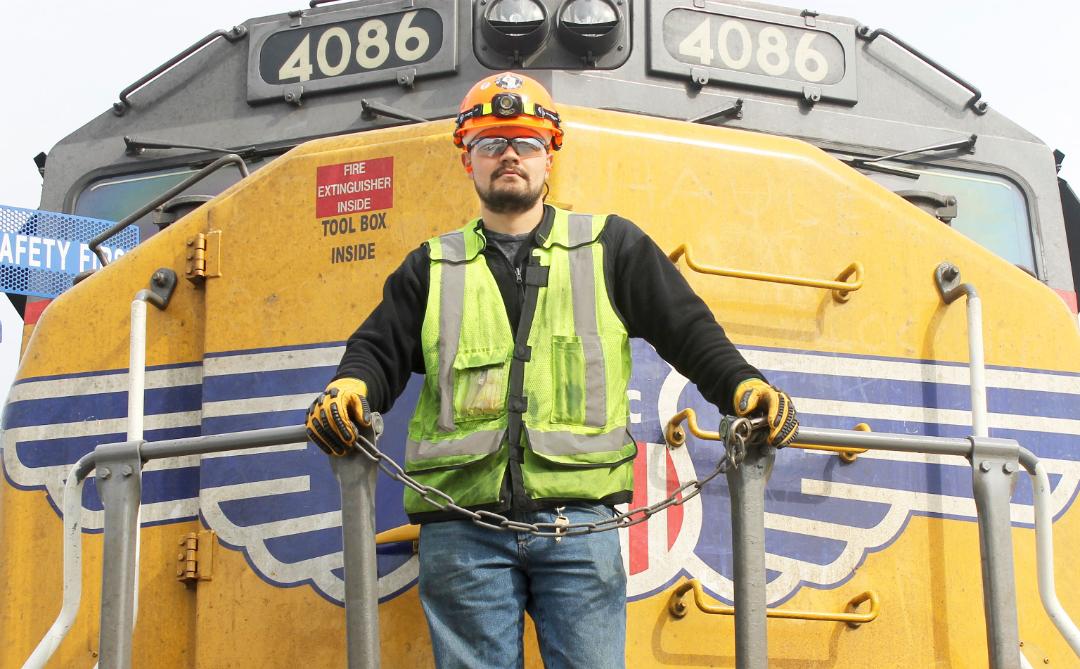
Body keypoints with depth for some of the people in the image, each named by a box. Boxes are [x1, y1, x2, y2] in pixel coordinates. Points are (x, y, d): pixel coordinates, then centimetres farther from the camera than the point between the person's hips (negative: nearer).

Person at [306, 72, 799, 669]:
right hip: (461, 527, 1)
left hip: (578, 518, -1)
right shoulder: (435, 267, 19)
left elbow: (687, 328, 10)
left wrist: (741, 384, -7)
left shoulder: (610, 246, 15)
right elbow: (380, 348, 11)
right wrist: (348, 387, -11)